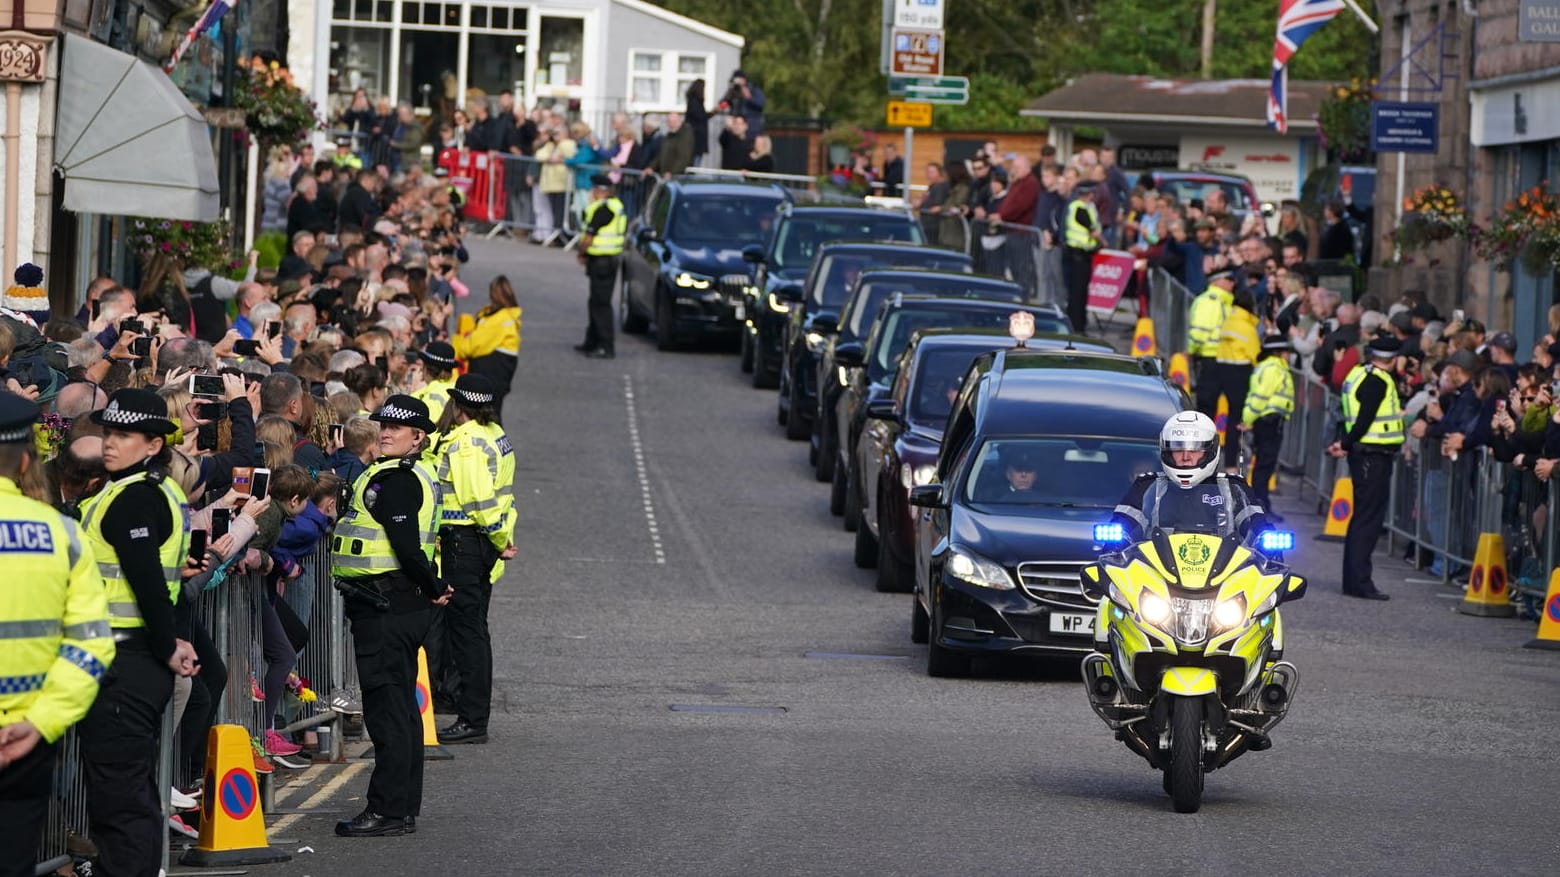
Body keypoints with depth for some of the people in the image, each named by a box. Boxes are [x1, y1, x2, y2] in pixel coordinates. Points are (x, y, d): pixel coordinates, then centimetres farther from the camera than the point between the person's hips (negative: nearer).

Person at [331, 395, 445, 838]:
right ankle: (404, 809, 19)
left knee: (386, 707, -8)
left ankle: (388, 810, -7)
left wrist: (432, 589, -11)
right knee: (401, 707, 14)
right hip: (404, 604, 11)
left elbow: (407, 548, -23)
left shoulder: (394, 481, -17)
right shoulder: (412, 478, 16)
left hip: (385, 607, -11)